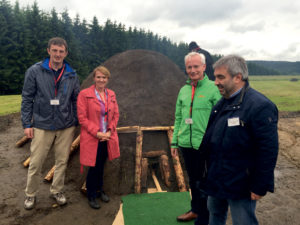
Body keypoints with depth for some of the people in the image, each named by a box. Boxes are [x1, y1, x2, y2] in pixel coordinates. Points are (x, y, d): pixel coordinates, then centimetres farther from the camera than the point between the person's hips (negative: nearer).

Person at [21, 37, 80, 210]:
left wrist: (76, 122, 6)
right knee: (36, 163, 7)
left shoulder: (72, 75, 3)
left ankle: (57, 191, 32)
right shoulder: (35, 71, -4)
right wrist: (27, 124, -5)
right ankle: (30, 194, 29)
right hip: (42, 126, -2)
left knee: (62, 161, 12)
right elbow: (27, 99, -2)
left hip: (66, 127, 2)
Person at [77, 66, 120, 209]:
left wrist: (109, 131, -5)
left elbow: (116, 115, 8)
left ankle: (99, 190, 39)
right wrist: (97, 133, -15)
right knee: (94, 167, 4)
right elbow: (82, 118, -11)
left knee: (101, 166, 18)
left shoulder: (111, 94, 6)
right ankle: (91, 196, 25)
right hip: (92, 139, -4)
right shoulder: (84, 94, -10)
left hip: (107, 138, 5)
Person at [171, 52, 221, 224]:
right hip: (186, 145, 6)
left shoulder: (213, 89, -9)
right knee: (193, 181, 22)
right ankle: (196, 210, 42)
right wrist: (175, 141, 11)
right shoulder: (184, 90, 8)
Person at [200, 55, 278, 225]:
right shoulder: (222, 104, 6)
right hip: (215, 180, 8)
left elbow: (268, 151, -22)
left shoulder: (260, 106, -21)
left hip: (240, 186, -8)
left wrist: (260, 187, -19)